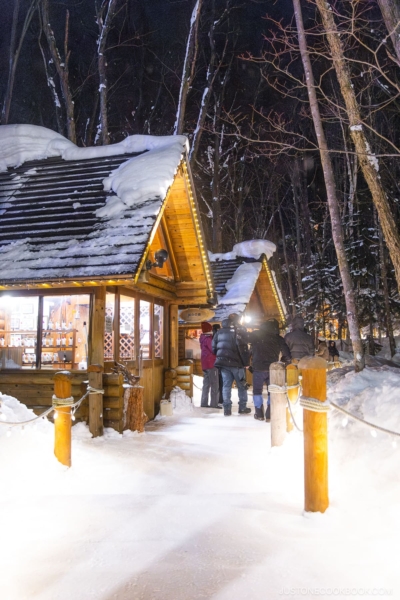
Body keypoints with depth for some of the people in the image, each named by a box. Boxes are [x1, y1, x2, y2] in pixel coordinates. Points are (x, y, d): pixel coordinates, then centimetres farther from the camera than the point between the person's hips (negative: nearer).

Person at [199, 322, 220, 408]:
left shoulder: (203, 339, 15)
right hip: (211, 364, -9)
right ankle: (214, 403, -7)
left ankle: (204, 403, 15)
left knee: (206, 384, 13)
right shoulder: (208, 339, -13)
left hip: (205, 364, 9)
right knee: (215, 385, -6)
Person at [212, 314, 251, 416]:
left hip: (223, 362, 4)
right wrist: (245, 361, -3)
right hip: (236, 363, -4)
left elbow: (214, 347, 11)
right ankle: (242, 408, 12)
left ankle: (227, 409, 4)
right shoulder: (239, 330, -5)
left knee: (226, 385, 8)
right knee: (241, 385, 9)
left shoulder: (219, 332, 11)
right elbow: (243, 347, -14)